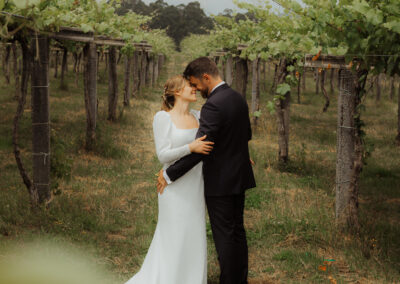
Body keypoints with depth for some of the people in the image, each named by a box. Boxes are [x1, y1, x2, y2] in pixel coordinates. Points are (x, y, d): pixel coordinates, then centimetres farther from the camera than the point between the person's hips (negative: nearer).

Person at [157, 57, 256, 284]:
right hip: (240, 177, 9)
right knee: (237, 231, 18)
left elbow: (199, 149, -25)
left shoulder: (213, 106, -23)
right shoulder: (239, 98, 6)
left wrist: (169, 174, -18)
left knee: (224, 235, 1)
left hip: (220, 182, -9)